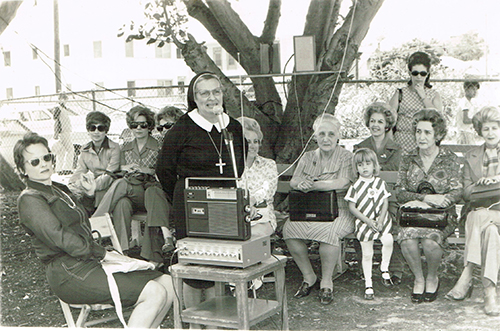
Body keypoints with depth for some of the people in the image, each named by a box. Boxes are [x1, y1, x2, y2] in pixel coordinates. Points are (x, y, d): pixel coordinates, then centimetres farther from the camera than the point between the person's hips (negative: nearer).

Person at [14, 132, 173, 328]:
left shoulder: (60, 189, 22)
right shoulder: (29, 200, -6)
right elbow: (59, 237, -16)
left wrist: (88, 195, 25)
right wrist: (102, 254, -15)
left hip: (91, 263, 9)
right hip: (70, 273, -9)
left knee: (168, 283, -4)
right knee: (154, 293, -23)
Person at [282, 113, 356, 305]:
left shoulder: (346, 157, 2)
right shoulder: (307, 158, 18)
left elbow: (342, 183, -16)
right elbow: (294, 181, 6)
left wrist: (312, 185, -25)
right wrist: (301, 183, -19)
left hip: (338, 210, -4)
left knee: (328, 231, -36)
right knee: (290, 228, -24)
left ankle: (327, 282, -14)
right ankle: (308, 277, -4)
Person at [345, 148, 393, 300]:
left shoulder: (380, 182, 5)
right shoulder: (355, 186, -3)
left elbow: (385, 202, 5)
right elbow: (352, 207, -4)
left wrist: (381, 219, -10)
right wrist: (367, 220, -11)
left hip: (381, 220, 2)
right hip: (364, 223, -2)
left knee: (388, 240, -24)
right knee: (367, 254, 1)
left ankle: (384, 268, 0)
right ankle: (368, 284, 13)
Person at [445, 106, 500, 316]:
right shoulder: (471, 157, 19)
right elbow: (466, 193, 11)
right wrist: (481, 183, -9)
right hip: (478, 211, 1)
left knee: (481, 217, -36)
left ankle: (466, 277, -39)